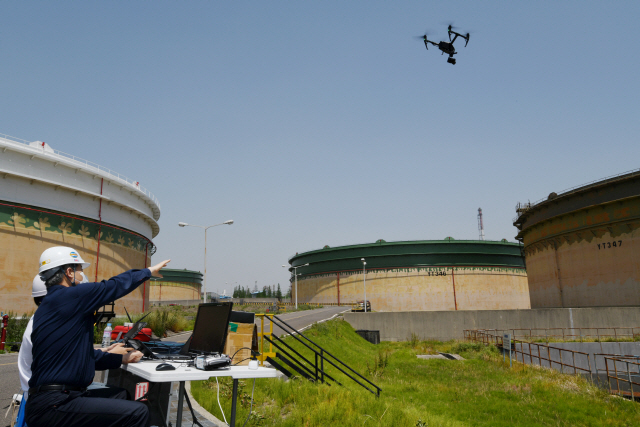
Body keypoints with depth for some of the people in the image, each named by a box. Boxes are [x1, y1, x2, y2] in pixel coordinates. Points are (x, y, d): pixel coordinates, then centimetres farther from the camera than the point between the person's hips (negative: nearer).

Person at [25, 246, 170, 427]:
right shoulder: (68, 297, -14)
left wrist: (122, 358, 20)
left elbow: (83, 355, 21)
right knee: (137, 412, -20)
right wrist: (149, 271, 9)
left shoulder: (47, 306, 16)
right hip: (53, 405, -11)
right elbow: (114, 286, -6)